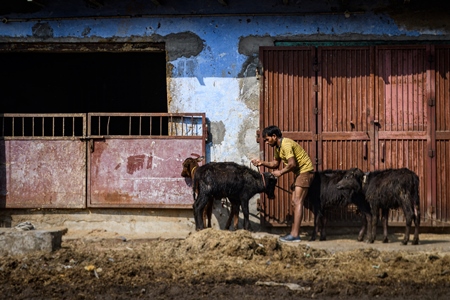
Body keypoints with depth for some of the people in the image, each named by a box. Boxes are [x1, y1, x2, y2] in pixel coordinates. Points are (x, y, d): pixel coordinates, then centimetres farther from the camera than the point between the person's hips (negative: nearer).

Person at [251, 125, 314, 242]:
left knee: (297, 202, -14)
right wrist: (262, 163, 3)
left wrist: (280, 172, -16)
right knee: (295, 202, 9)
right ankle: (294, 232, 11)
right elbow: (275, 163, 15)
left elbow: (292, 164, -27)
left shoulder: (286, 145, -21)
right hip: (299, 172, 11)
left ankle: (295, 235, -18)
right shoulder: (278, 147, 11)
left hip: (305, 171, -11)